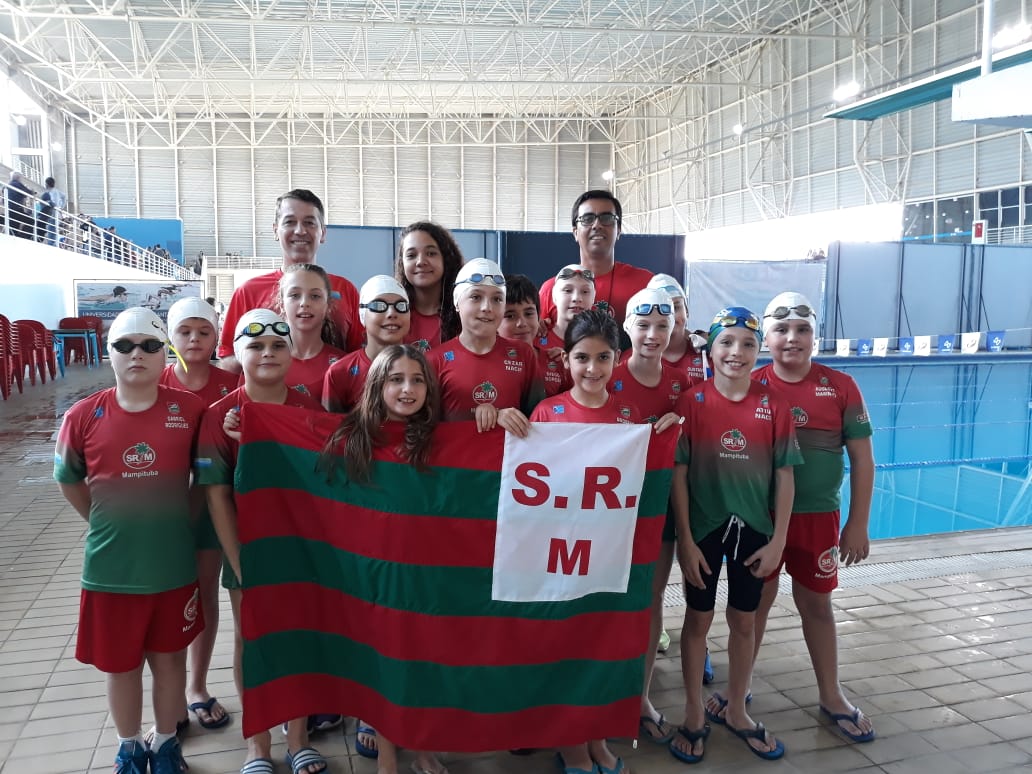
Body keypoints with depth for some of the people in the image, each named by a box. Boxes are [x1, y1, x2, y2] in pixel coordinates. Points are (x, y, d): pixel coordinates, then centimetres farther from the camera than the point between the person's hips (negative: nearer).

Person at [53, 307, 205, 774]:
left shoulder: (189, 410, -9)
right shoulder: (84, 416, -8)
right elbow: (69, 481, 9)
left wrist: (178, 519, 3)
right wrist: (109, 522, 6)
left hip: (174, 567, 0)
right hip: (110, 570, 1)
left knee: (169, 658, 16)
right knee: (121, 665, 17)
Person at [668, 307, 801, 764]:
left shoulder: (773, 405, -4)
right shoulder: (692, 402, -9)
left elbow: (784, 476, -1)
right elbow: (678, 473, -9)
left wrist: (777, 540, -4)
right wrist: (685, 539, -11)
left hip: (754, 529, 2)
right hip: (703, 528, -2)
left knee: (744, 621, 16)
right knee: (698, 619, 12)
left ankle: (735, 710, 36)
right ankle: (694, 714, 30)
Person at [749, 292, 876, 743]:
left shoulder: (840, 387, -5)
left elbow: (862, 459, -1)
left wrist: (857, 524, -3)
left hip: (818, 516, 1)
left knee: (816, 603, 15)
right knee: (755, 600, 12)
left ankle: (831, 696, 31)